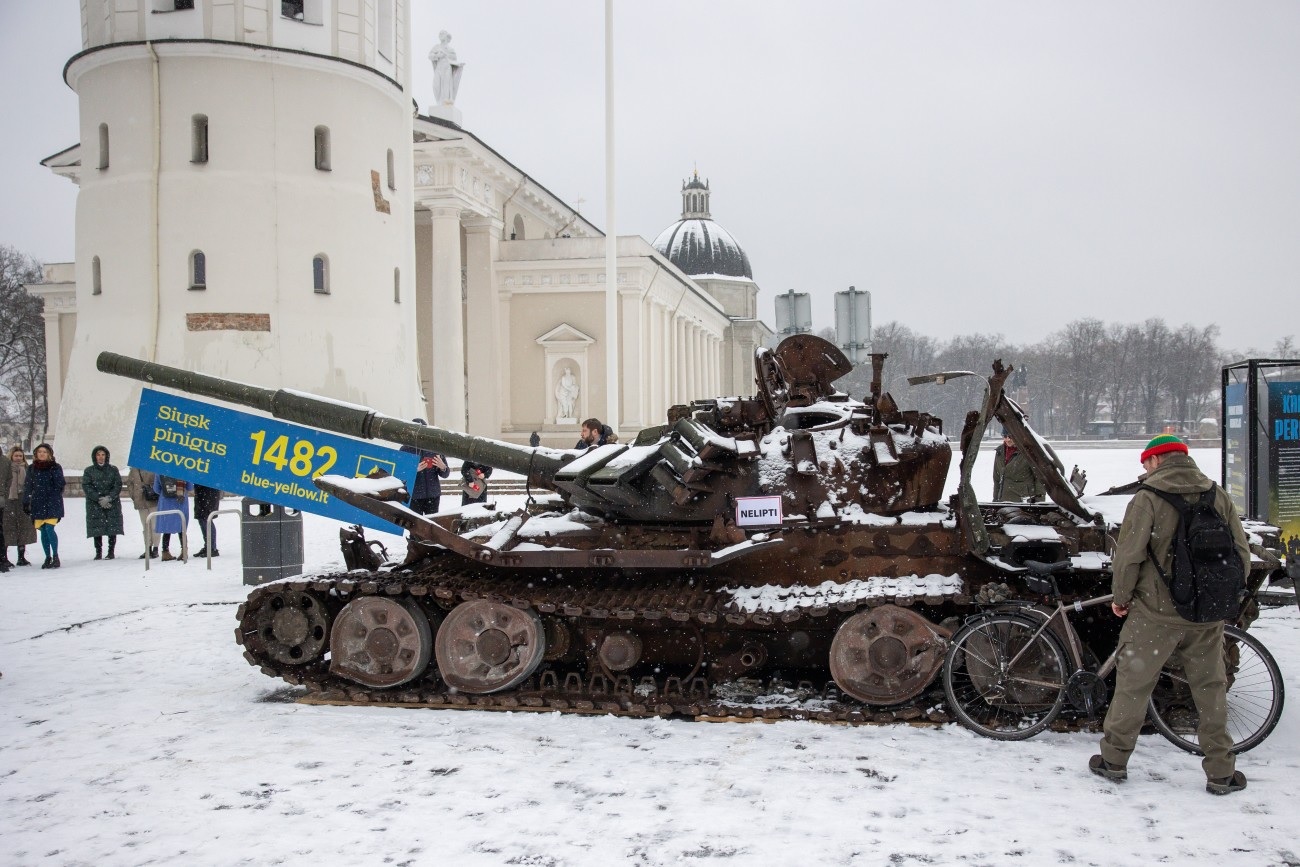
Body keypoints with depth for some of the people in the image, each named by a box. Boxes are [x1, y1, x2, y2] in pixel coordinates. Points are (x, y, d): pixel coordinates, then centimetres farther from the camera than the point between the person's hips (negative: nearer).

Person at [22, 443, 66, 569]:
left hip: (52, 503, -3)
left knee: (49, 529, -15)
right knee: (43, 531, 4)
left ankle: (55, 556, -6)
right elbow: (27, 486, 12)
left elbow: (60, 485, 0)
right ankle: (48, 557, 12)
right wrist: (25, 503, 8)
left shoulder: (56, 467, 3)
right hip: (38, 503, 3)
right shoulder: (32, 468, 11)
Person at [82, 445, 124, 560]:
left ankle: (111, 551, 3)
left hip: (112, 504, 0)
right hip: (95, 505, 0)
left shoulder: (113, 470, 9)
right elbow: (86, 487, -1)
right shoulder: (88, 471, 7)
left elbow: (118, 485, 3)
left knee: (112, 529, -3)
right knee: (97, 529, -3)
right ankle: (98, 552, 2)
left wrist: (109, 498, -12)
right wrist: (99, 499, -12)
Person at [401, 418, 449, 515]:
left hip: (433, 495, 3)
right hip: (414, 496, -3)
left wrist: (443, 467, -14)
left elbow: (445, 474, 9)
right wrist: (414, 470, -22)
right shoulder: (405, 450, -2)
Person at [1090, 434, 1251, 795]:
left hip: (1156, 610, -4)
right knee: (1211, 688, 14)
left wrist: (1121, 597, 1)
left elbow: (1128, 555, -14)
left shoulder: (1148, 497, -10)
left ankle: (1114, 759, 19)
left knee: (1132, 684, 8)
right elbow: (1242, 554, 6)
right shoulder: (1219, 495, 4)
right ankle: (1221, 772, 19)